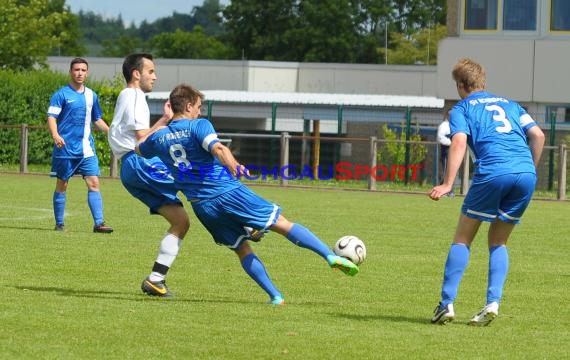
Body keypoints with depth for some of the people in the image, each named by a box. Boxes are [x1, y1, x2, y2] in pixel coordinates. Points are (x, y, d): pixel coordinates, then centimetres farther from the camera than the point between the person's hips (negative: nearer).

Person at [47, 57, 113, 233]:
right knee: (62, 185, 5)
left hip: (87, 149, 4)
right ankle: (59, 224, 14)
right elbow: (51, 117, -13)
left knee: (94, 183, -7)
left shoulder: (91, 96, 12)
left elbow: (97, 120, 24)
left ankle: (98, 223, -9)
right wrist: (55, 135, -31)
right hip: (66, 148, -4)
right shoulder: (61, 94, -4)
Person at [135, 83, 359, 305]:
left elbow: (137, 149, 33)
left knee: (242, 249, 14)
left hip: (202, 206, 5)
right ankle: (331, 257, -6)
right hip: (228, 193, -5)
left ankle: (275, 296, 4)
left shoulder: (158, 138, 11)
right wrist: (234, 167, -29)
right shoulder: (198, 126, -5)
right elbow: (217, 148, -24)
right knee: (282, 224, 0)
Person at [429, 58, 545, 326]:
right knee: (498, 242, 18)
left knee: (462, 239, 8)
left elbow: (459, 142, -4)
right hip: (526, 173, 4)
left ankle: (447, 304, -1)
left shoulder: (462, 108, 14)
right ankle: (493, 303, 1)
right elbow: (538, 135, 16)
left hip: (492, 173, -4)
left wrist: (447, 184, -11)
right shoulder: (509, 104, 28)